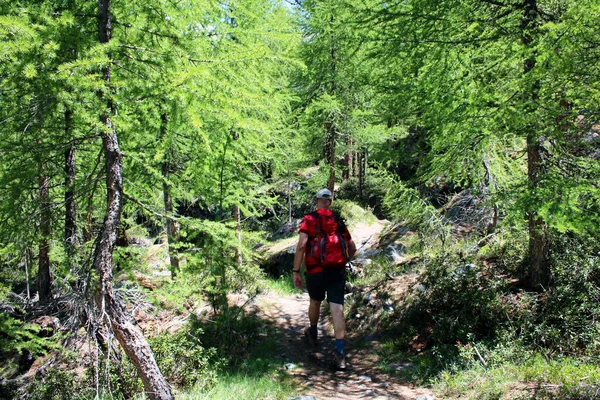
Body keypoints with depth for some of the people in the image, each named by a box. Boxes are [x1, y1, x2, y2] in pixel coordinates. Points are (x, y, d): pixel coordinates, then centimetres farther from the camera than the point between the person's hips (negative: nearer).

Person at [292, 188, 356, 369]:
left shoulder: (309, 220, -2)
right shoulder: (338, 222, 11)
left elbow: (301, 245, -16)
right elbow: (352, 248, 17)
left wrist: (296, 271, -12)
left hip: (315, 271, -1)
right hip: (338, 271, 2)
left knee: (315, 302, 23)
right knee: (337, 309, -4)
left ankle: (313, 334, 47)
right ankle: (339, 352, -11)